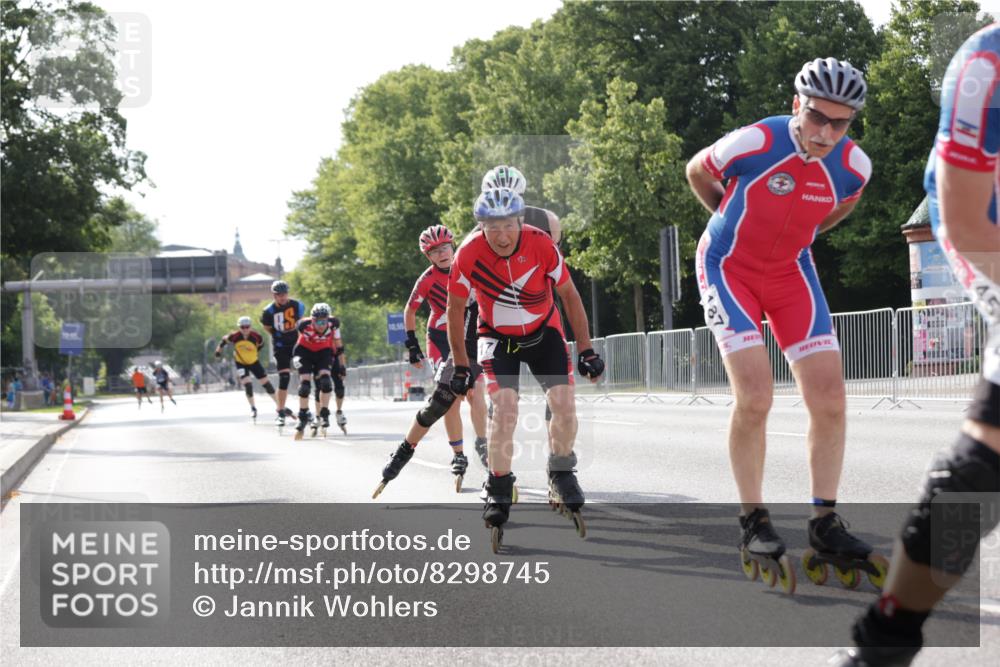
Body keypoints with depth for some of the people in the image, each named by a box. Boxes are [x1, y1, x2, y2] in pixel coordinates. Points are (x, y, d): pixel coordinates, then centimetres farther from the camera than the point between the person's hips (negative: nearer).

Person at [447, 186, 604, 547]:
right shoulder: (469, 254, -26)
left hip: (544, 332, 1)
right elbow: (455, 309, -10)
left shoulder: (541, 244, -25)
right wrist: (460, 366, -6)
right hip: (498, 337, -1)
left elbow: (569, 295, -10)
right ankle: (499, 490, -5)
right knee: (504, 406, -20)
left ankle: (561, 476, 11)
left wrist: (586, 351, -9)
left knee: (564, 402, -13)